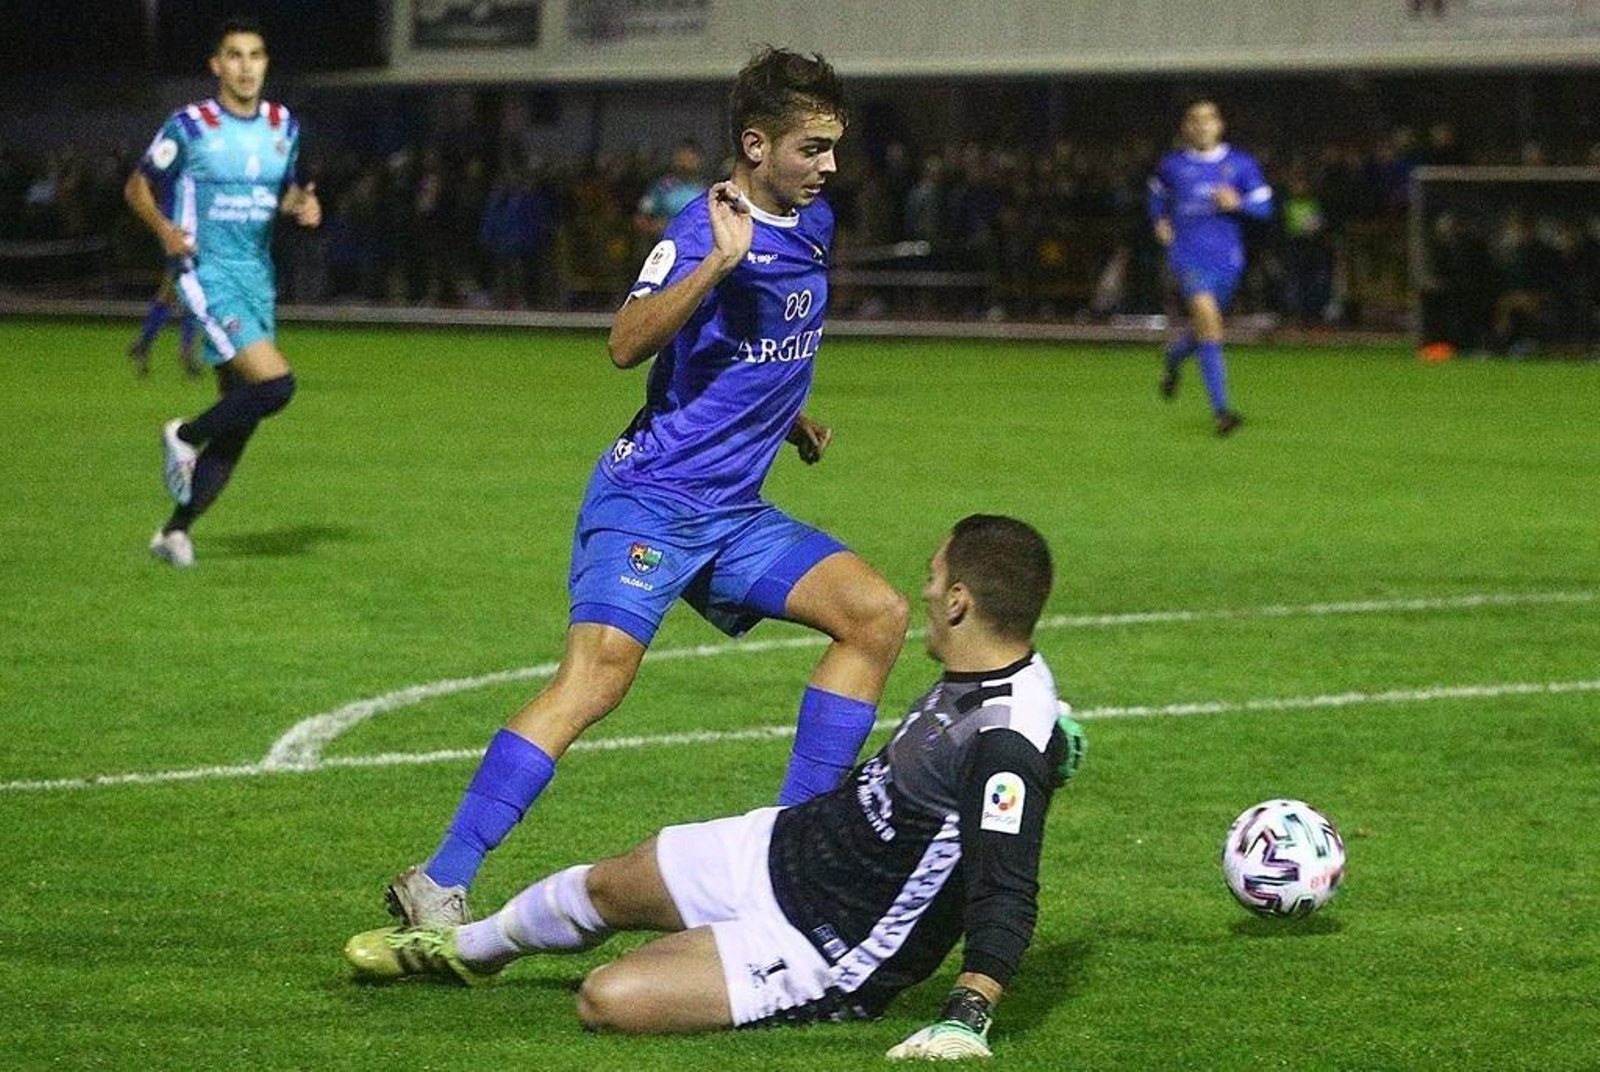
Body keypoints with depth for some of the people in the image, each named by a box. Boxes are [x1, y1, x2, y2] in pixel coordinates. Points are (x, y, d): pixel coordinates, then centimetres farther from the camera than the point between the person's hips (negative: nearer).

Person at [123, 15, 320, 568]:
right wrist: (164, 228, -17)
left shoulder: (284, 127, 9)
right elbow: (137, 186, 2)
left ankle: (176, 530, 13)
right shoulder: (190, 126, -7)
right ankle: (185, 437, 3)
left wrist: (302, 205, -1)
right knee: (276, 383, -22)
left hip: (258, 278, 7)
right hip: (208, 275, -6)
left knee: (239, 422, 4)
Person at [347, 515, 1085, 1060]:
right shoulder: (974, 677, -5)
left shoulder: (1009, 746, -33)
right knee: (605, 886, 21)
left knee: (609, 1000, -21)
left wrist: (965, 1019, -49)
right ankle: (464, 948, 51)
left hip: (825, 952, -9)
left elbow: (1005, 896, -39)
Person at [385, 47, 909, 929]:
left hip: (735, 510, 8)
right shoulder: (704, 229, -14)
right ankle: (439, 883, -23)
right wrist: (718, 262, -39)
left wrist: (789, 417, 20)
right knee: (597, 675, -24)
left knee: (877, 615, -3)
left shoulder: (814, 225, 11)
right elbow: (628, 344, -31)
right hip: (649, 500, -8)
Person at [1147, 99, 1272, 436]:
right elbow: (1157, 195, 23)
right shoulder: (1172, 165, 4)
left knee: (1204, 329, 14)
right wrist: (1160, 222, 5)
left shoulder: (1241, 164, 3)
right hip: (1188, 253, -3)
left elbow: (1264, 206, 3)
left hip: (1227, 257, 3)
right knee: (1207, 319, -21)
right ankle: (1220, 409, -22)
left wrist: (1237, 203, -16)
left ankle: (1173, 358, 52)